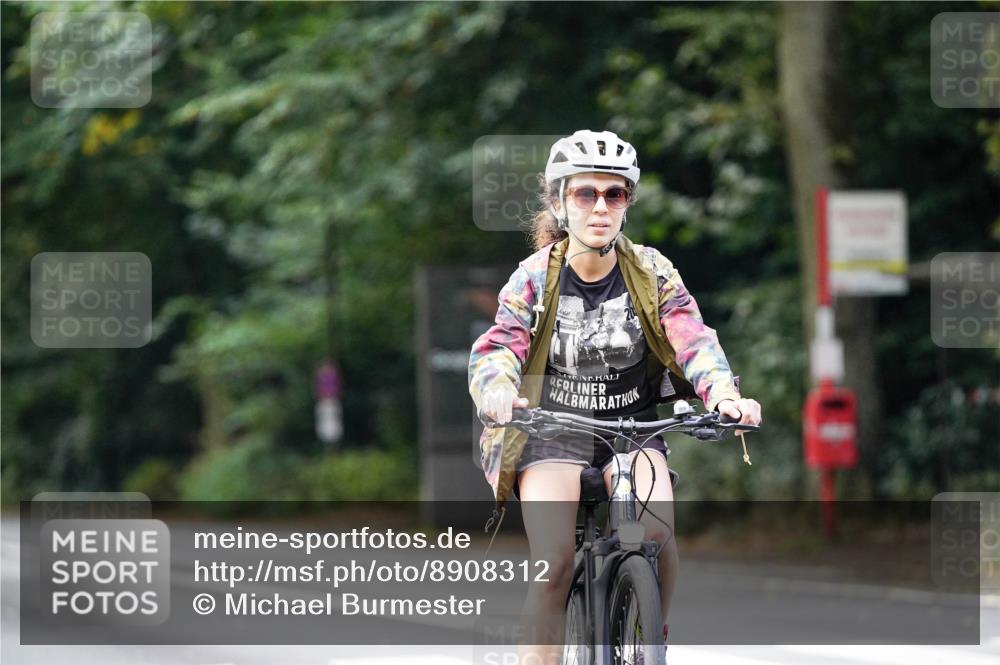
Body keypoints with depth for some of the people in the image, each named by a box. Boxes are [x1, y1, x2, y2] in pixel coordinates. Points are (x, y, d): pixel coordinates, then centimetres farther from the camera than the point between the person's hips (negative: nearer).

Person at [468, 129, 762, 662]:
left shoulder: (651, 272, -6)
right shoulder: (535, 277, -8)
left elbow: (692, 337, -18)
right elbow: (499, 344, -19)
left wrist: (724, 393, -39)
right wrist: (499, 392, -43)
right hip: (552, 430, -1)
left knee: (656, 536, -26)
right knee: (554, 564, -20)